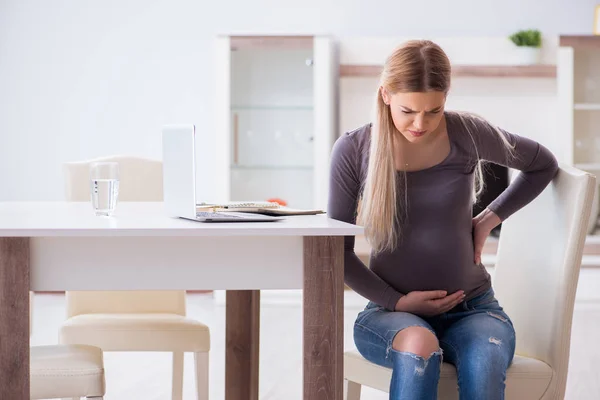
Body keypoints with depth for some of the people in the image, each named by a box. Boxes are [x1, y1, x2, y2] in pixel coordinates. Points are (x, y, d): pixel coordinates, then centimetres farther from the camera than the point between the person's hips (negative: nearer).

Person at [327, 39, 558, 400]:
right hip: (391, 311, 0)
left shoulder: (468, 133, -4)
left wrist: (490, 218, 5)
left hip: (471, 308, 1)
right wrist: (398, 302, -9)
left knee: (485, 360, -35)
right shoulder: (353, 150, -5)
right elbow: (339, 249, 2)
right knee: (419, 345, -38)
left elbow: (543, 164, 16)